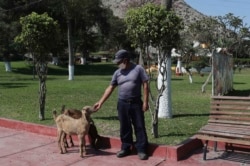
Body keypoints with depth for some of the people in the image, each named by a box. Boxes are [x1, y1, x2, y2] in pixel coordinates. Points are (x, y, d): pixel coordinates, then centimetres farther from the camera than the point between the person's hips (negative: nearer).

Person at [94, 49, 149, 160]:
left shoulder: (138, 69, -5)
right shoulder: (117, 72, 6)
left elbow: (145, 85, -5)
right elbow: (110, 88, 9)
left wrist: (145, 102, -10)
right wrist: (100, 102, 5)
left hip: (136, 103, -3)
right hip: (122, 103, 4)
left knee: (139, 126, 1)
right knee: (124, 127, 10)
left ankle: (141, 150, 9)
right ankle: (125, 148, 23)